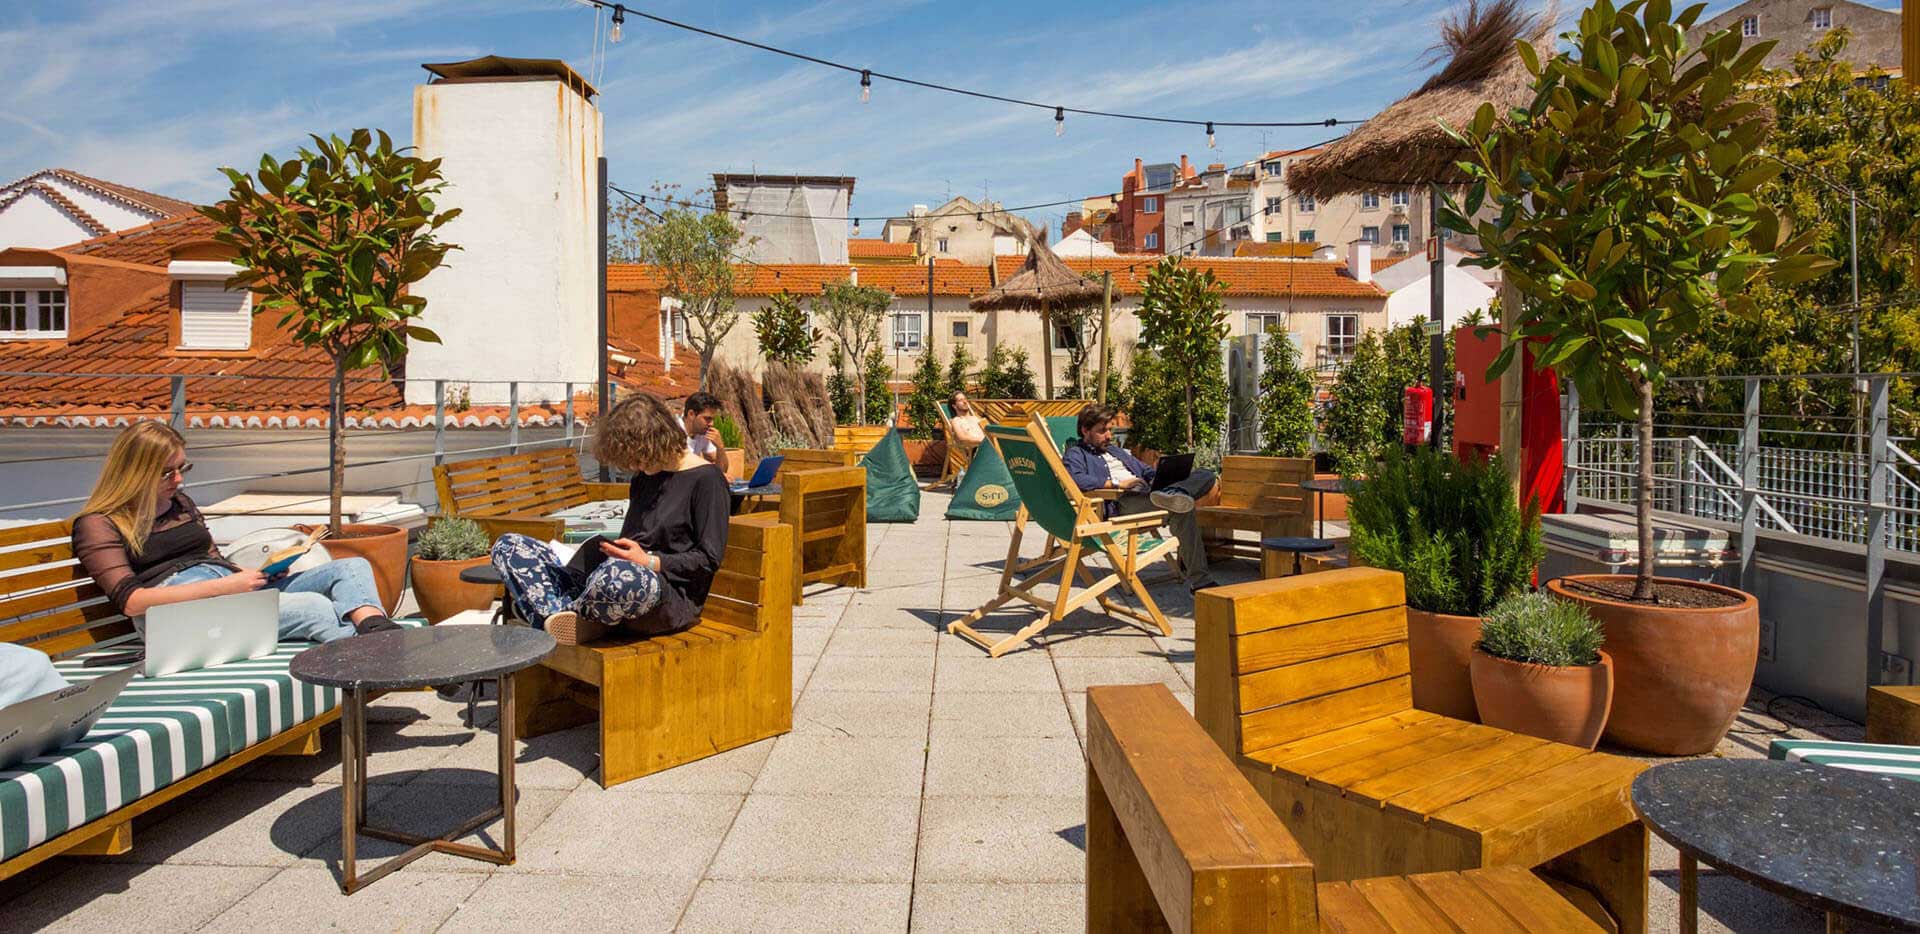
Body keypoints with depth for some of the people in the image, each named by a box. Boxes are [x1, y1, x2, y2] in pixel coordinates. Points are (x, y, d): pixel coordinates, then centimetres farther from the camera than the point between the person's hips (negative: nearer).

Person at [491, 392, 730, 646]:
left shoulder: (706, 479, -4)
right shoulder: (643, 478, 20)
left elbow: (709, 559, -8)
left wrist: (650, 562, -14)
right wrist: (616, 549, 7)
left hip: (674, 598, -8)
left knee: (619, 573, -45)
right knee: (508, 545, -2)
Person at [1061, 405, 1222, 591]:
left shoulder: (1116, 450, 35)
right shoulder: (1076, 454, 8)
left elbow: (1146, 471, 38)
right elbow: (1074, 479, -15)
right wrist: (1115, 483, -16)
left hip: (1148, 494, 9)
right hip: (1120, 503, -8)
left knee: (1205, 475, -10)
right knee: (1181, 511, -33)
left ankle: (1173, 496, -40)